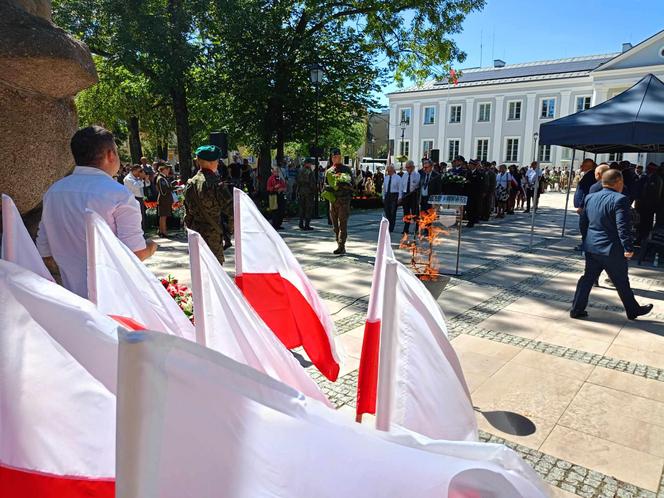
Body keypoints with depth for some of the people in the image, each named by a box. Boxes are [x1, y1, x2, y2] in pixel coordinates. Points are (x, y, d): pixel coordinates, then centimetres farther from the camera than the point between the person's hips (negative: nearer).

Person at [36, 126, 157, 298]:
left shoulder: (53, 192, 4)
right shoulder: (119, 194, -16)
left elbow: (45, 253, 10)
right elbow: (136, 254, -18)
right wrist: (150, 248, 3)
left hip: (73, 297, 6)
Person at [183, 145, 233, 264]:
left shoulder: (190, 184, 4)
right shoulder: (216, 184, -16)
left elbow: (187, 212, 11)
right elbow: (230, 210, -15)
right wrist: (228, 230, -1)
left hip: (195, 234, 7)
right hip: (213, 235, -7)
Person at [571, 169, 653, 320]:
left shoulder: (590, 198, 6)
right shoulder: (619, 200, -16)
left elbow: (583, 223, 13)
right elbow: (623, 227, -21)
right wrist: (628, 248, -16)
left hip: (591, 248, 6)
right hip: (612, 250, -6)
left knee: (588, 278, 12)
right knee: (622, 282, 10)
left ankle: (577, 309, 12)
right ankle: (633, 310, 27)